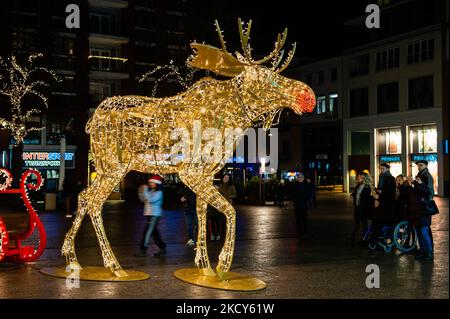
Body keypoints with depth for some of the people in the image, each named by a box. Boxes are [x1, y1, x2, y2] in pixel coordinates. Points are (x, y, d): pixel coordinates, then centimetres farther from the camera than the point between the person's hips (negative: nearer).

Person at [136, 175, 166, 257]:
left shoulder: (159, 193, -11)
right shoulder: (150, 191, 13)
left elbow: (151, 200, -23)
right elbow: (143, 199, 16)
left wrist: (145, 191, -19)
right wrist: (141, 192, 1)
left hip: (155, 215, -9)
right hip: (149, 214, 9)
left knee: (147, 232, -9)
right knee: (154, 232, 13)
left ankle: (143, 251, -6)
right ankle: (162, 248, 22)